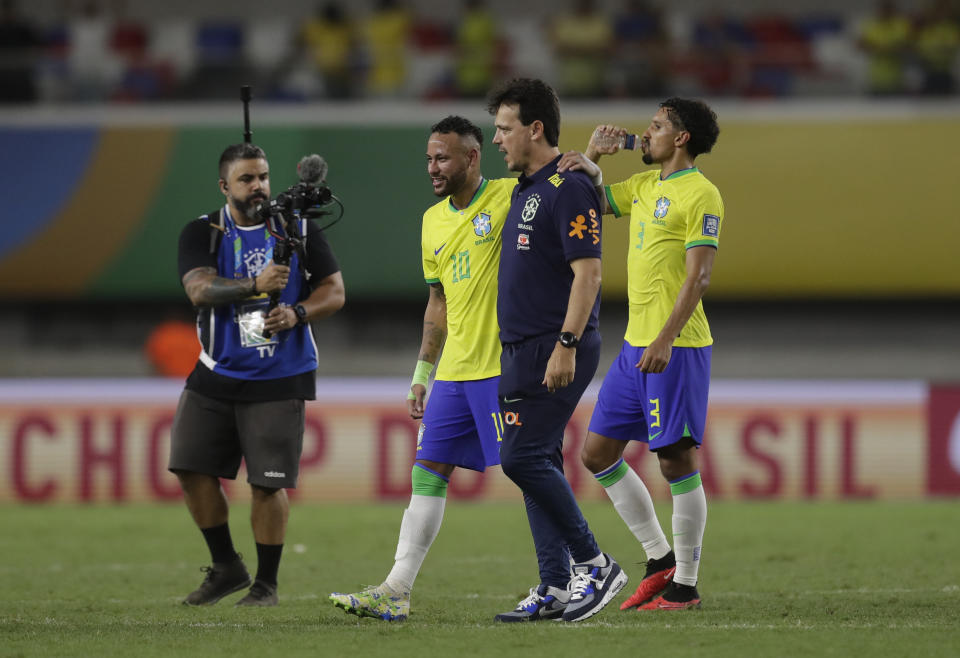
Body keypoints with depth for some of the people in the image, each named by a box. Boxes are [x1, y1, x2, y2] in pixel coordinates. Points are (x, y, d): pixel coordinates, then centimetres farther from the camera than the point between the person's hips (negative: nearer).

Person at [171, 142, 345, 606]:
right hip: (216, 375, 2)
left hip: (278, 380, -2)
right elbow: (199, 289, -17)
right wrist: (254, 285, -33)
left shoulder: (299, 229, 2)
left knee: (268, 481, -5)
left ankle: (266, 583, 8)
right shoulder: (202, 232, 0)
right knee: (191, 467, -1)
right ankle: (226, 568, 17)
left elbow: (334, 290, 2)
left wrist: (297, 313, -18)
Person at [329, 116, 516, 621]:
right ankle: (395, 593, 4)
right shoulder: (434, 220, 15)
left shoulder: (511, 197, -7)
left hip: (503, 366, -7)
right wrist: (422, 373, 20)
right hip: (454, 371, 7)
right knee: (428, 472, 4)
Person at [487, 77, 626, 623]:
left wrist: (565, 345, -24)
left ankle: (595, 565, -6)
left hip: (555, 349, -10)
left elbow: (588, 272, -19)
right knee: (537, 465, 7)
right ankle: (555, 588, 9)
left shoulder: (569, 189, -13)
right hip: (523, 349, 10)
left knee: (524, 457, -15)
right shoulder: (524, 190, 17)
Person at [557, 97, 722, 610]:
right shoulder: (645, 186, 15)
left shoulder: (700, 195, -11)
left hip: (676, 348, -9)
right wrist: (592, 157, 6)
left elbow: (698, 276, -17)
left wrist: (665, 339, -25)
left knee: (676, 460, -5)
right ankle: (660, 558, 19)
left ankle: (685, 585, 2)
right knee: (597, 453, 10)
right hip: (636, 345, 9)